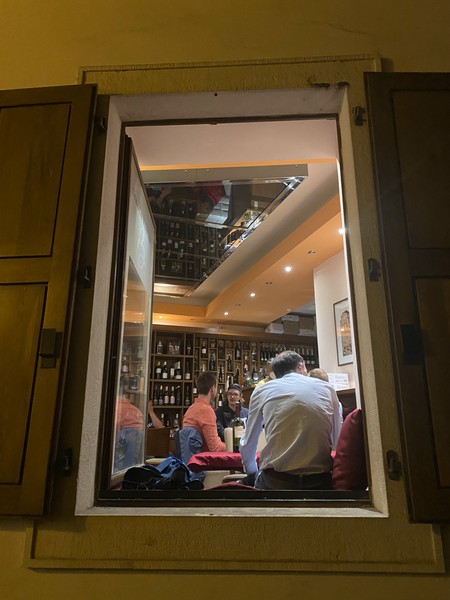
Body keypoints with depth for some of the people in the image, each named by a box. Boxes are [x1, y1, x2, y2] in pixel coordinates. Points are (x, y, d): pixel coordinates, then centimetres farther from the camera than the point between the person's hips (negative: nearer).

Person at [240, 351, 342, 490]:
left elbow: (247, 444, 14)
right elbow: (338, 441, 19)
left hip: (275, 480, -1)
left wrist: (253, 475, 31)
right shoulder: (327, 388, 11)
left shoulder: (261, 391, 8)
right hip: (319, 480, 2)